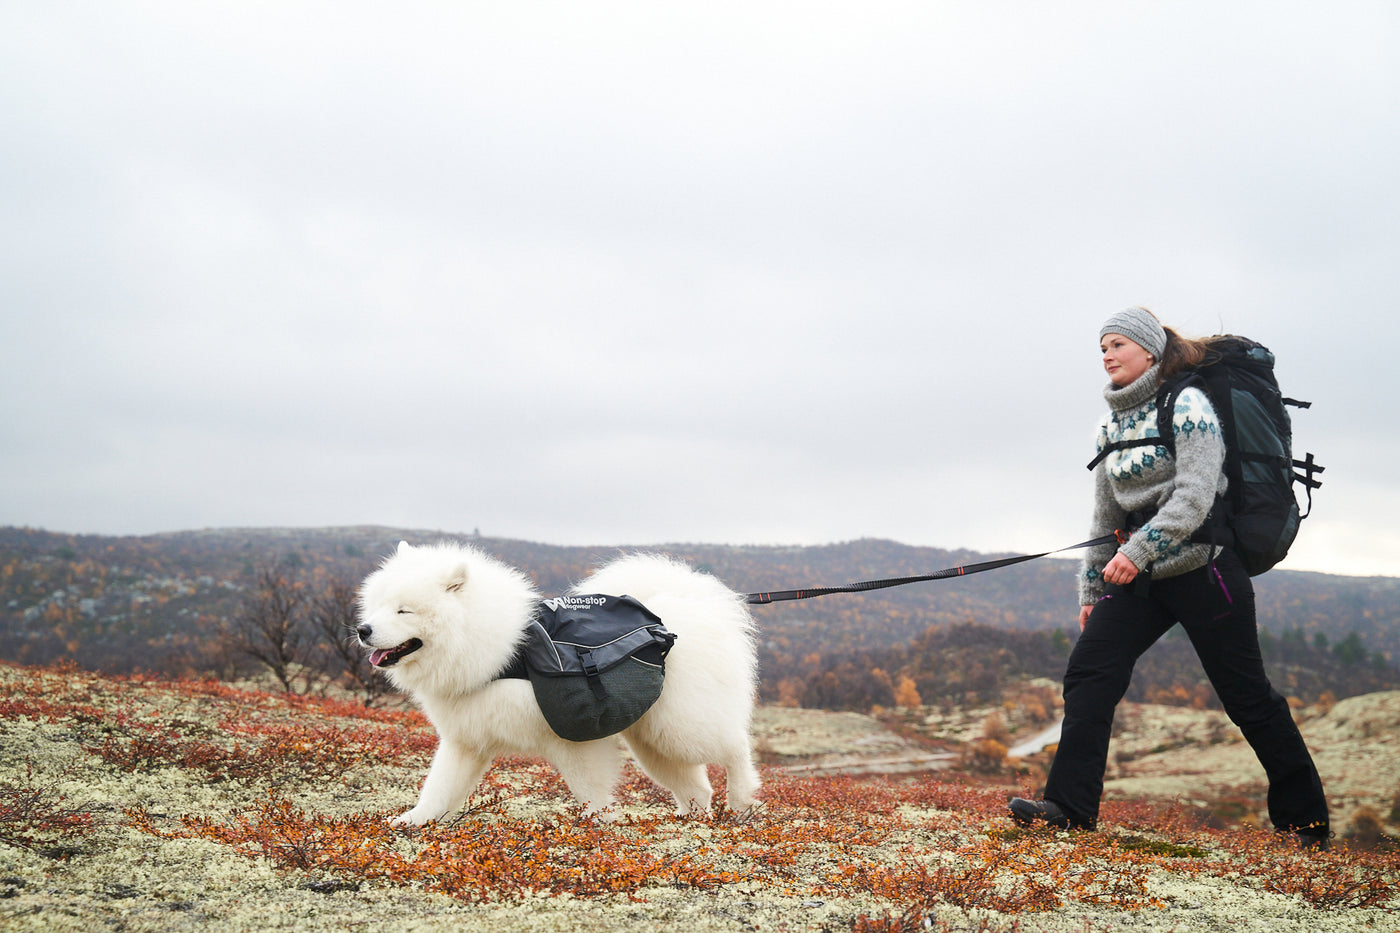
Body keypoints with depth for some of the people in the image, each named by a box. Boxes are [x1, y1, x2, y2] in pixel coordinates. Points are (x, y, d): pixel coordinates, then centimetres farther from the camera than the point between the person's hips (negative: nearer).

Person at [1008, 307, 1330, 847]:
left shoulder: (1187, 404, -8)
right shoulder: (1112, 424, 13)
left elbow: (1195, 496, -19)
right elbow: (1106, 515, 18)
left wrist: (1138, 550, -27)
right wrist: (1092, 588, 17)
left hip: (1203, 566, -7)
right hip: (1141, 575, 7)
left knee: (1247, 697, 0)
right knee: (1088, 672, -9)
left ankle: (1304, 821, 14)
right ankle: (1070, 806, -8)